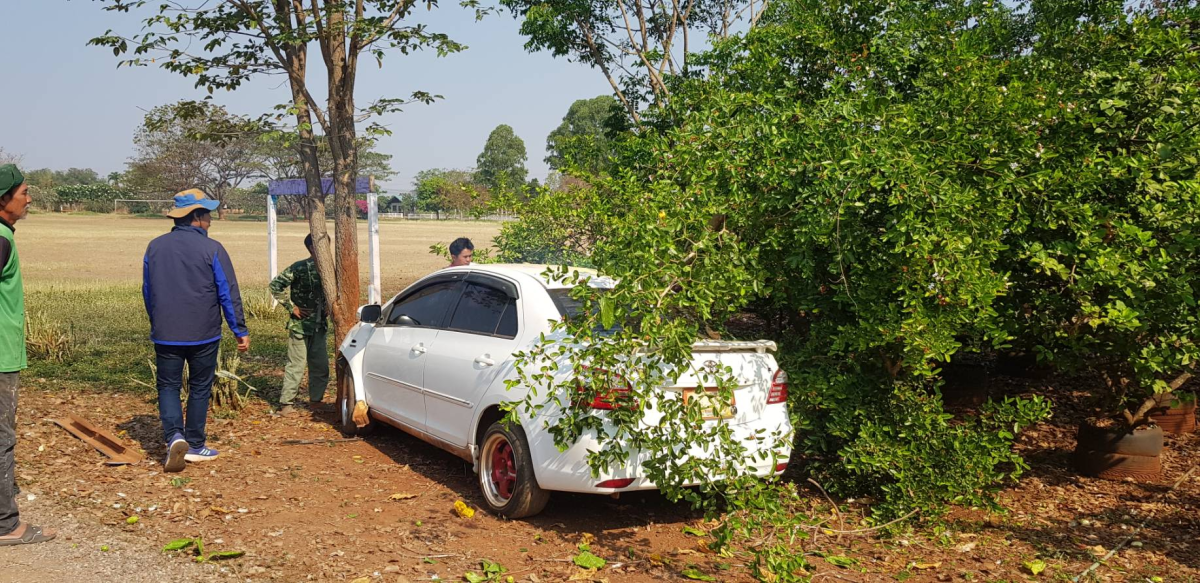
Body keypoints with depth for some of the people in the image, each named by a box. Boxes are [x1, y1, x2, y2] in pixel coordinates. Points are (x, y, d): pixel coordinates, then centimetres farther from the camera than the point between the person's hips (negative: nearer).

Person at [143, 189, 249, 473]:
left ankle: (174, 436, -11)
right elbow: (229, 293, -8)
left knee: (168, 386, 10)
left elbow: (147, 292, 14)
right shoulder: (212, 249, -10)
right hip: (203, 335, -2)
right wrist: (240, 330, 1)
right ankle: (195, 446, 17)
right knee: (200, 389, 11)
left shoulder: (155, 247, 3)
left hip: (165, 335, 2)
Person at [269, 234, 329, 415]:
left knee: (321, 366, 9)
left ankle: (315, 401, 22)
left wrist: (326, 311, 10)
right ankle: (286, 404, 6)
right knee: (296, 366, -2)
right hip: (300, 325, -6)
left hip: (319, 326, 6)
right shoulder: (299, 268, -11)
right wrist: (291, 307, -15)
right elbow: (275, 286, -15)